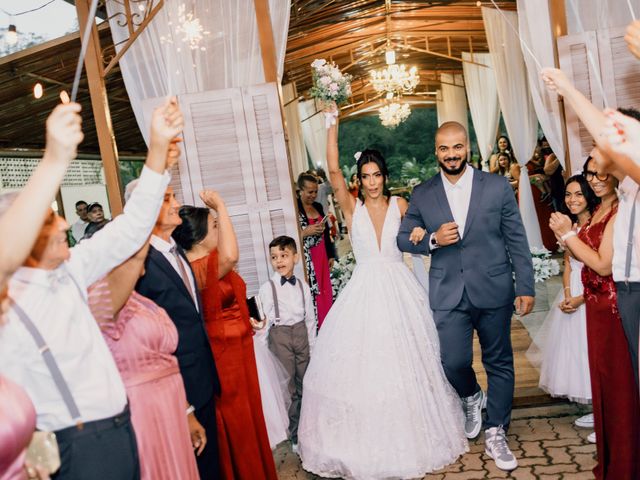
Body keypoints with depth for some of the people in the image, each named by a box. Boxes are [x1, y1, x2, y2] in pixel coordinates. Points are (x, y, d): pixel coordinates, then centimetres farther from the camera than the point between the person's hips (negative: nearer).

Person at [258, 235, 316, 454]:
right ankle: (294, 436, 15)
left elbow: (310, 317, 8)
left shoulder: (302, 286, 5)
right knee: (288, 388, 1)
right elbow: (266, 319, -2)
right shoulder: (267, 288, -5)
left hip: (301, 334, 3)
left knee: (304, 385, 11)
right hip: (280, 336, -3)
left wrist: (312, 345, 9)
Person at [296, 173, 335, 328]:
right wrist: (306, 232, -21)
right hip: (306, 259, -7)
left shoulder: (318, 207, 12)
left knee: (325, 292, 9)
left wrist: (331, 255, 19)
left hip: (321, 257, 7)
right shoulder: (295, 209, -11)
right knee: (312, 294, -6)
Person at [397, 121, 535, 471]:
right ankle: (472, 398, 32)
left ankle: (495, 433, 27)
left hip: (494, 291, 0)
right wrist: (432, 239, -12)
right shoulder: (422, 195, 3)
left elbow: (517, 241, 1)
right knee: (454, 361, -3)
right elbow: (403, 239, 8)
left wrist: (526, 288, -1)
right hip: (448, 294, 0)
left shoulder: (497, 187, 0)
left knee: (499, 363, 8)